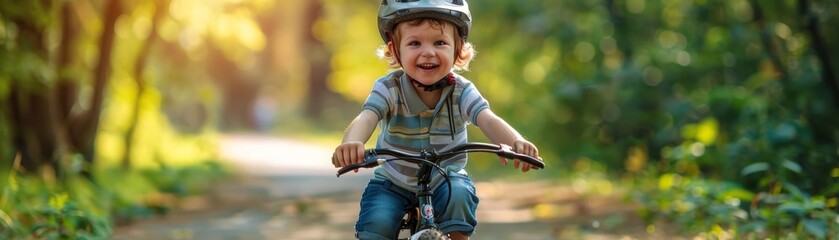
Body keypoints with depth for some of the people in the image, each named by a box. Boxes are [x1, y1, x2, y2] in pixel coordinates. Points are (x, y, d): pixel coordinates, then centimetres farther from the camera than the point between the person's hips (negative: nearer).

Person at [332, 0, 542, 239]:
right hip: (393, 182, 0)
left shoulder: (462, 91, -14)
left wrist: (515, 141, -56)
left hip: (445, 180, 0)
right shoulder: (388, 89, -18)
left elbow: (488, 120, -32)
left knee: (459, 195, -30)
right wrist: (351, 143, -62)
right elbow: (365, 118, -36)